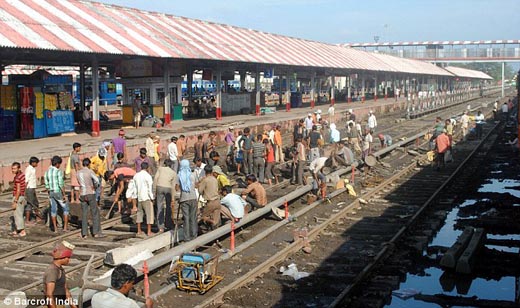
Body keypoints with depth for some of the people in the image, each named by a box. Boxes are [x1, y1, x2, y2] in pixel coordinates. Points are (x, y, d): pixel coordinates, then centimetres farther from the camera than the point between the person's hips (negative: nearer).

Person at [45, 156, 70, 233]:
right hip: (58, 192, -6)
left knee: (53, 210, 11)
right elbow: (61, 184, -20)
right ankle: (65, 227, 7)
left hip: (51, 193, 6)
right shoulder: (59, 171, -16)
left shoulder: (47, 172, 5)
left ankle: (55, 228, 12)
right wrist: (64, 195, -15)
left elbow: (46, 185, 10)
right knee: (66, 208, 9)